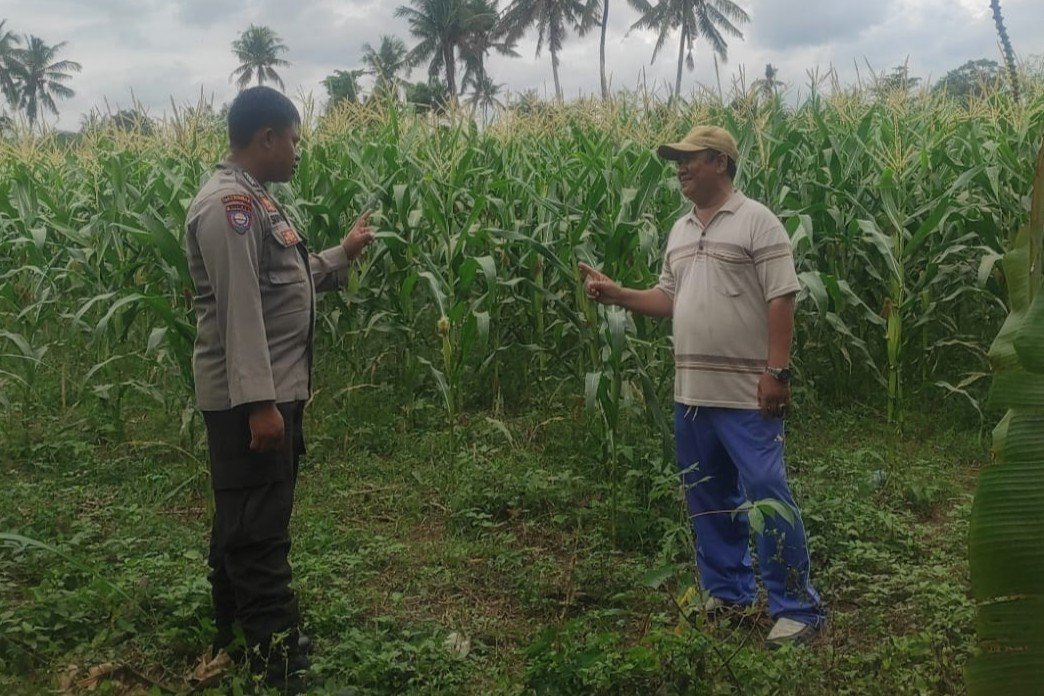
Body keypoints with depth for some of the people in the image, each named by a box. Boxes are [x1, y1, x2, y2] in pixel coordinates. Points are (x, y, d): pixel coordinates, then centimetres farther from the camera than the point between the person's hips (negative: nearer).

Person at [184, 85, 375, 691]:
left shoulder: (254, 200, 16)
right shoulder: (229, 203, -18)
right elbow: (240, 308, -24)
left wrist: (343, 256, 25)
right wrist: (259, 403, -26)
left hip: (274, 392, 11)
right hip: (248, 398, -11)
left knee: (244, 527, 19)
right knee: (258, 536, -4)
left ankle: (236, 643, 32)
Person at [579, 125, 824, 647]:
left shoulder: (757, 221, -7)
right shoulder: (680, 231, 15)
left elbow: (781, 301, -12)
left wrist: (776, 371, -18)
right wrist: (616, 294, 5)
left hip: (746, 393, -8)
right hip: (691, 391, 8)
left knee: (766, 495, -6)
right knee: (707, 499, 14)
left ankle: (797, 608, 7)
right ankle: (725, 594, 29)